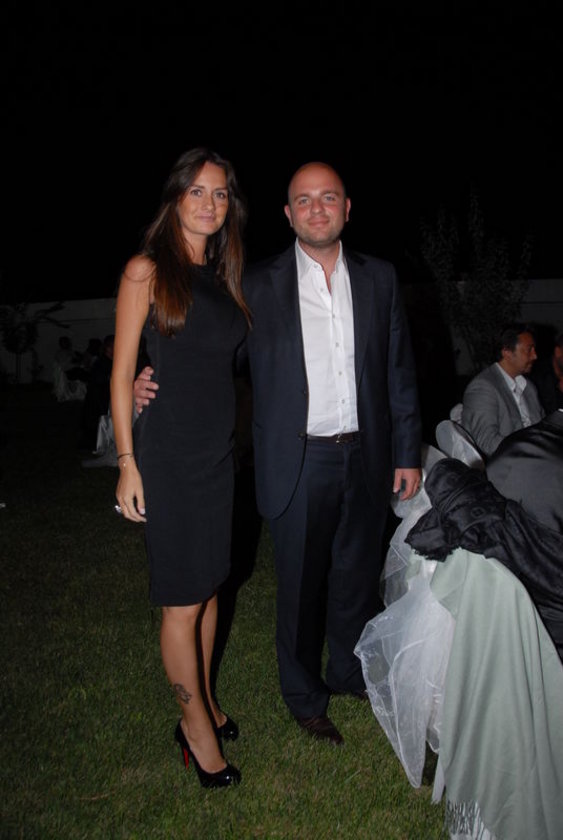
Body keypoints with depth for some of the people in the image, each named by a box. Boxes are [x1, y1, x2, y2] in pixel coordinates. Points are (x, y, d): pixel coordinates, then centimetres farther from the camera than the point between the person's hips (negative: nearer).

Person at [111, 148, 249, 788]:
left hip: (219, 451, 6)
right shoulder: (147, 269, -6)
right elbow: (122, 372, -8)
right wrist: (127, 462, -11)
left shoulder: (223, 277, 12)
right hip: (167, 453, -6)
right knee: (183, 603, 4)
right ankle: (195, 720, 23)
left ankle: (203, 700, 35)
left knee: (208, 587, 17)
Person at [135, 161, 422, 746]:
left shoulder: (379, 278, 5)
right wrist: (154, 385, -15)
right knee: (300, 587, 11)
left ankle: (350, 672, 45)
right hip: (299, 462, -3)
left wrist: (407, 454, 6)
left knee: (358, 574, 19)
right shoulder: (257, 286, -3)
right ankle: (305, 699, 34)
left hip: (366, 458, 3)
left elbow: (400, 372, 7)